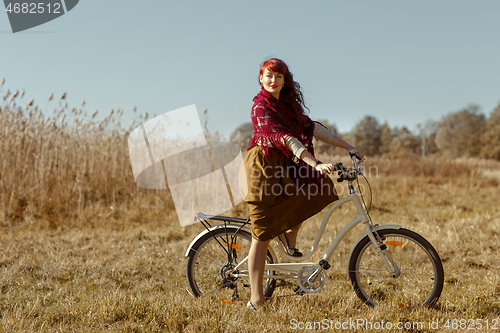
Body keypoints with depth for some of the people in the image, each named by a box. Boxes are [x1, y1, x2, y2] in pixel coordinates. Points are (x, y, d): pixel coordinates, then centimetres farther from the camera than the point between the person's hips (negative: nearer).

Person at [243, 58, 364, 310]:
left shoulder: (288, 104, 11)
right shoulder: (261, 107, -16)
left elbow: (312, 128, 8)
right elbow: (285, 138, -29)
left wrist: (349, 147, 3)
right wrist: (316, 164, -39)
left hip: (284, 166, 8)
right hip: (265, 167, -8)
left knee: (321, 188, -10)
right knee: (263, 234, -6)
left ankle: (290, 236, 10)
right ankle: (256, 300, 1)